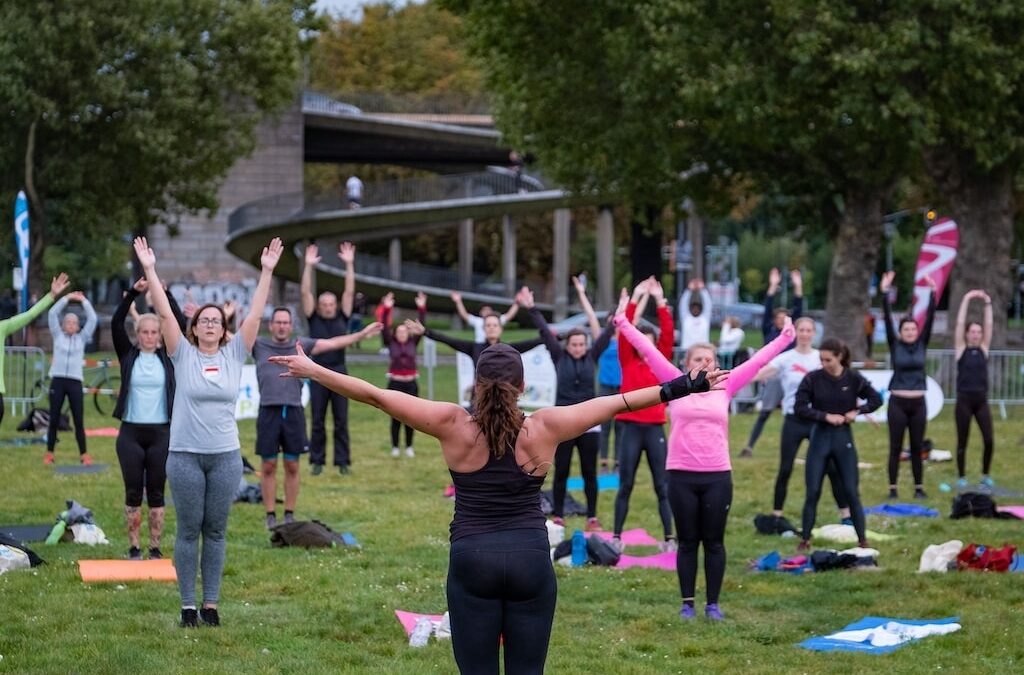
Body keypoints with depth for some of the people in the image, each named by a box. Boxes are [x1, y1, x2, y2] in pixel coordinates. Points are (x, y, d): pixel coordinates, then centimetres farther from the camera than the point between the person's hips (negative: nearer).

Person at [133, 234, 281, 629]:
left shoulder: (234, 354, 4)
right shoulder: (183, 355, 0)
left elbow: (255, 315, 0)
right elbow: (165, 313, -6)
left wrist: (266, 272, -5)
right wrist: (150, 271, -12)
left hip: (225, 456, 2)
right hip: (185, 455, -2)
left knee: (216, 532, 6)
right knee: (189, 530, 3)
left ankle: (211, 604, 12)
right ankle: (188, 605, 8)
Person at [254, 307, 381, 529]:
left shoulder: (301, 345, 11)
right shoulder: (258, 345, 8)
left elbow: (332, 343, 12)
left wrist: (362, 334, 9)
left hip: (294, 412, 1)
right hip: (268, 412, -1)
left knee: (292, 466, 6)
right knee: (269, 466, 2)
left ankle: (290, 514, 14)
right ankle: (270, 515, 10)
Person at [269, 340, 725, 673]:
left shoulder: (454, 425, -5)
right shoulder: (544, 428, -4)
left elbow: (375, 395, -2)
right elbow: (617, 403, 3)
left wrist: (312, 370, 6)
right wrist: (687, 386, 10)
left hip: (472, 560, -1)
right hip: (531, 560, 1)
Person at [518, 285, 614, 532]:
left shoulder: (592, 357, 4)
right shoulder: (559, 357, 2)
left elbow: (606, 335, 0)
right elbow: (545, 332, -4)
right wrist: (530, 309, -9)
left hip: (589, 423, 1)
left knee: (589, 472, 4)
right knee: (561, 472, 4)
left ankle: (592, 517, 10)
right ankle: (558, 516, 11)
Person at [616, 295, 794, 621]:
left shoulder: (724, 388, 7)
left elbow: (756, 361, 9)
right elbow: (649, 352, 0)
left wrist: (784, 338, 8)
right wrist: (623, 323, -3)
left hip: (717, 476, 1)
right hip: (682, 475, -1)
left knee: (714, 541, 7)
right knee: (688, 541, 7)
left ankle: (713, 603, 14)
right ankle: (688, 602, 14)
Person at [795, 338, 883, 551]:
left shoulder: (853, 379, -5)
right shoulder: (813, 378, -7)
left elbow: (876, 400, 4)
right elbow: (800, 407, -9)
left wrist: (857, 411, -11)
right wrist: (826, 416, -17)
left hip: (844, 438, 0)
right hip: (820, 437, 0)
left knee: (852, 491, 2)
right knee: (813, 492, 1)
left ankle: (862, 539, 10)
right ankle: (806, 539, 10)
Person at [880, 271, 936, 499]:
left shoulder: (922, 344, 5)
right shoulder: (895, 345, 0)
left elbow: (930, 318, -2)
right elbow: (887, 320, -8)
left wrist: (932, 293, -9)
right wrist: (884, 293, -17)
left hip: (918, 403, 2)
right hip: (898, 402, -2)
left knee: (917, 448, 6)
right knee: (896, 448, 1)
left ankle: (919, 488, 12)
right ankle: (893, 488, 6)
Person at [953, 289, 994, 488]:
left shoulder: (984, 349, 9)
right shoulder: (961, 349, 1)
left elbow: (989, 326, 4)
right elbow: (959, 324, -4)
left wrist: (988, 303, -1)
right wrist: (966, 300, -6)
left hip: (982, 400, 3)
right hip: (964, 399, -3)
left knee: (988, 440, -5)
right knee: (962, 441, 3)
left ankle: (986, 475, 11)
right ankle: (961, 477, 12)